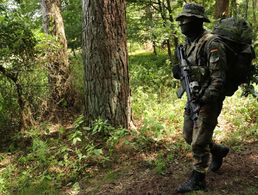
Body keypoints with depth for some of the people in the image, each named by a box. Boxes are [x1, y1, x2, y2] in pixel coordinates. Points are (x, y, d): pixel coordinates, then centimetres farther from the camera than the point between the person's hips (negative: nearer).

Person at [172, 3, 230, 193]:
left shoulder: (212, 43, -18)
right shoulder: (188, 43, 9)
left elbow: (218, 77, -22)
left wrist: (206, 97, -30)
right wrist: (178, 71, -5)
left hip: (208, 100, -9)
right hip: (193, 98, 9)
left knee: (198, 142, -1)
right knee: (189, 136, 18)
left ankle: (197, 180, 16)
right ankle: (218, 150, 41)